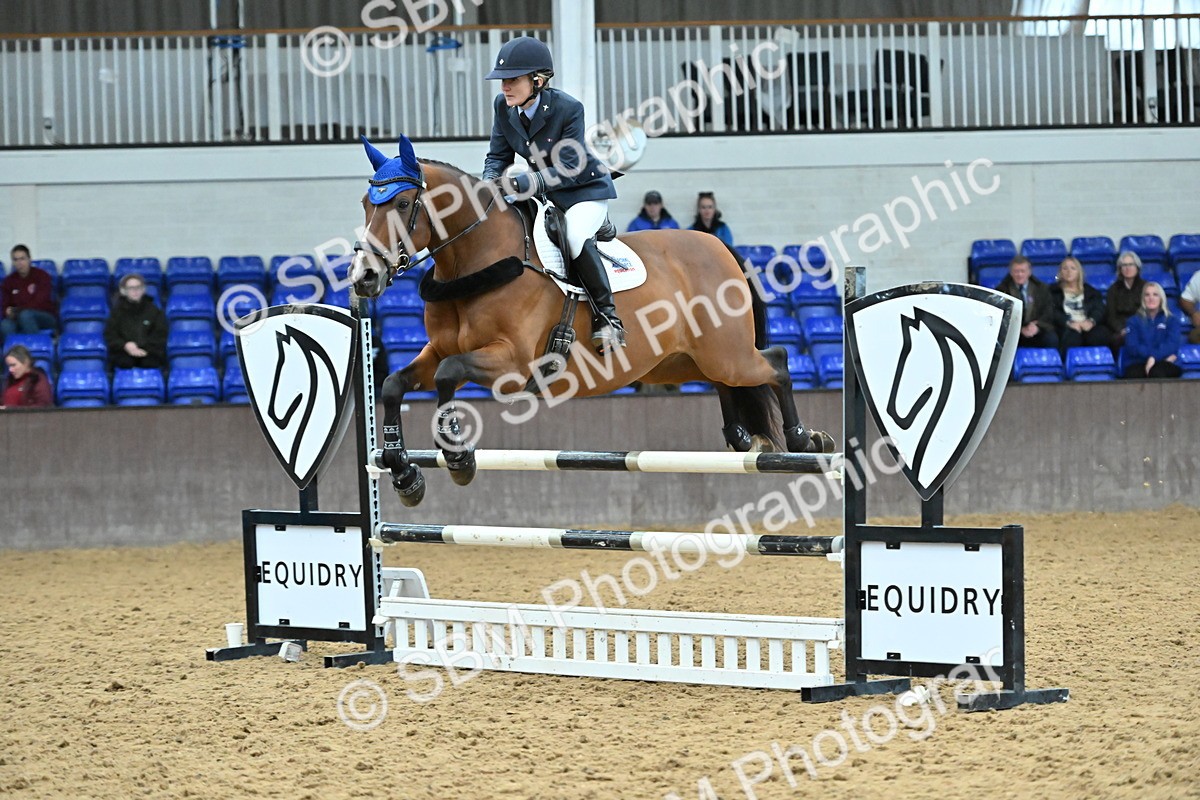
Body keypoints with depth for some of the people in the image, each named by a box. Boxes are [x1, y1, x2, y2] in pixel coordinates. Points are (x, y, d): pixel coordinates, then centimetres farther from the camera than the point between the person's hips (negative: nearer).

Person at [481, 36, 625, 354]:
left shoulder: (569, 108, -26)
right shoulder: (503, 106, -9)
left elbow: (567, 169, -29)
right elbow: (498, 157, -1)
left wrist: (519, 184, -41)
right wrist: (490, 185, -24)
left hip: (585, 188, -7)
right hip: (543, 191, 7)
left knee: (576, 237, -33)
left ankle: (607, 316, -20)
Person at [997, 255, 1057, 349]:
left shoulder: (1041, 288, 13)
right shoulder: (1002, 290, 7)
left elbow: (1048, 313, 4)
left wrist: (1037, 326, -18)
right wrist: (1021, 329, -19)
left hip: (1038, 331, 1)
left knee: (1051, 339, -30)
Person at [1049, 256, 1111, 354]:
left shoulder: (1090, 291, 26)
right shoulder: (1054, 291, 19)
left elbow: (1099, 309, 10)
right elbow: (1053, 312, 3)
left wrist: (1091, 321, -14)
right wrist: (1069, 323, -17)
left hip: (1088, 326, 2)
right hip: (1066, 328, -2)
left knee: (1102, 334, -34)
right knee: (1071, 335, -40)